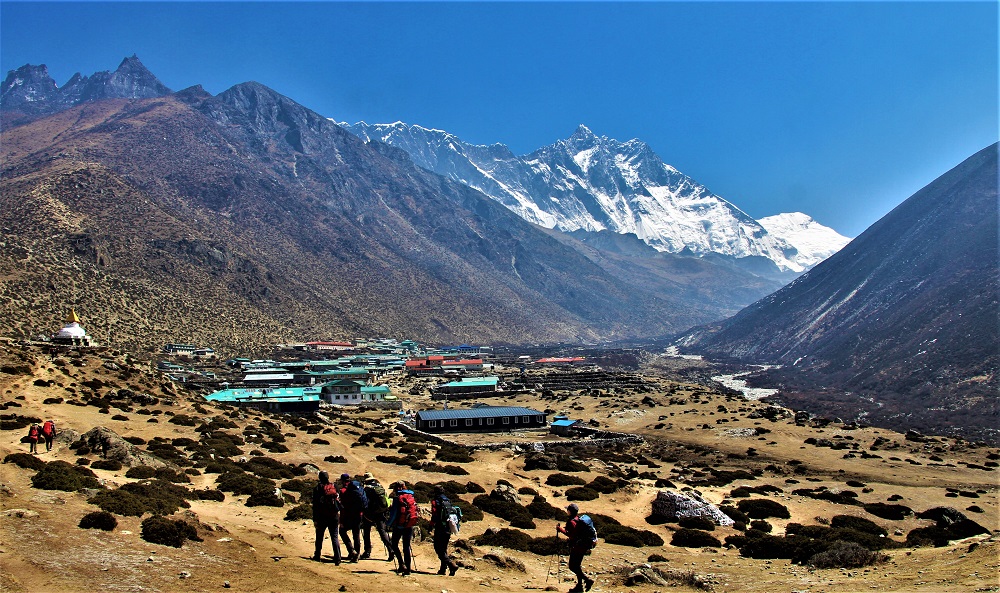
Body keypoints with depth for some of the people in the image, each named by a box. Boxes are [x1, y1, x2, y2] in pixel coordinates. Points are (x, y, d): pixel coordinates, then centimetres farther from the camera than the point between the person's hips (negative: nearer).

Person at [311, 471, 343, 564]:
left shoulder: (317, 489, -4)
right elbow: (339, 502, 6)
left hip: (322, 517, -2)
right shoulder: (335, 487, 4)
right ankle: (337, 558, -6)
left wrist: (315, 519, -3)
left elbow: (315, 505, -6)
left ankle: (317, 556, 25)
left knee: (319, 537, 16)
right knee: (335, 537, 2)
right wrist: (340, 517, 11)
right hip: (334, 516, 2)